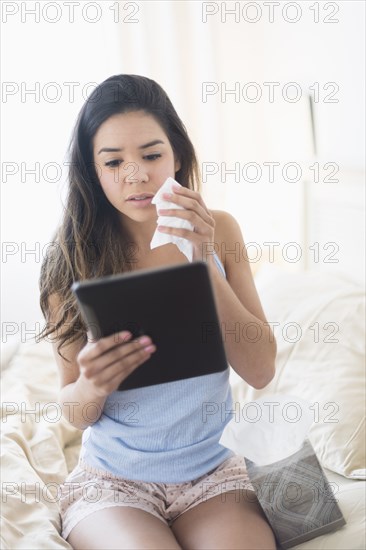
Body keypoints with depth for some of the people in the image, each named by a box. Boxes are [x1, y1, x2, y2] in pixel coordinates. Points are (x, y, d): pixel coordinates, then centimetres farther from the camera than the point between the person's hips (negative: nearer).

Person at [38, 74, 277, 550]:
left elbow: (261, 370, -8)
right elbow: (76, 414, -3)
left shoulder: (218, 231, -2)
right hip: (113, 478, -1)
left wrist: (204, 264, -18)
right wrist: (93, 386, -27)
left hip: (213, 469, 1)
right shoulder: (74, 259, -7)